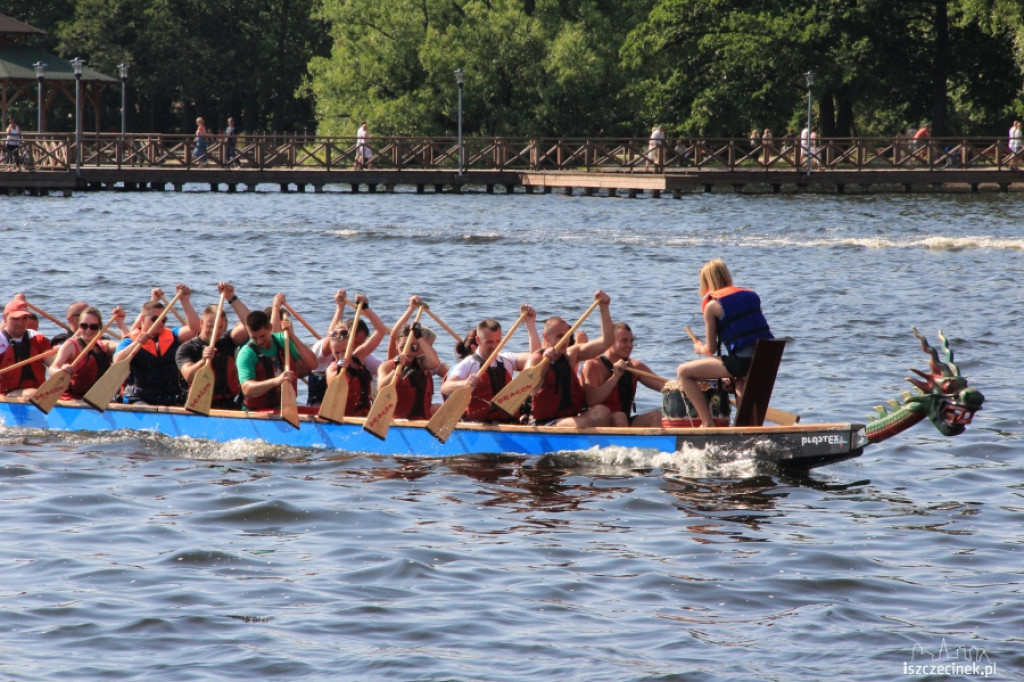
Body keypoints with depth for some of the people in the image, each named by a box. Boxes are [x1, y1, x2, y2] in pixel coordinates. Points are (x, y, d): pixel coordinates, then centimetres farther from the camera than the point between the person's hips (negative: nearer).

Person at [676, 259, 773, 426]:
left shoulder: (712, 305, 1)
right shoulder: (751, 295, 18)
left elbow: (711, 349, 4)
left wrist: (700, 349, 27)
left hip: (742, 362, -7)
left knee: (683, 372, 5)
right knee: (739, 377, 43)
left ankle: (707, 423, 0)